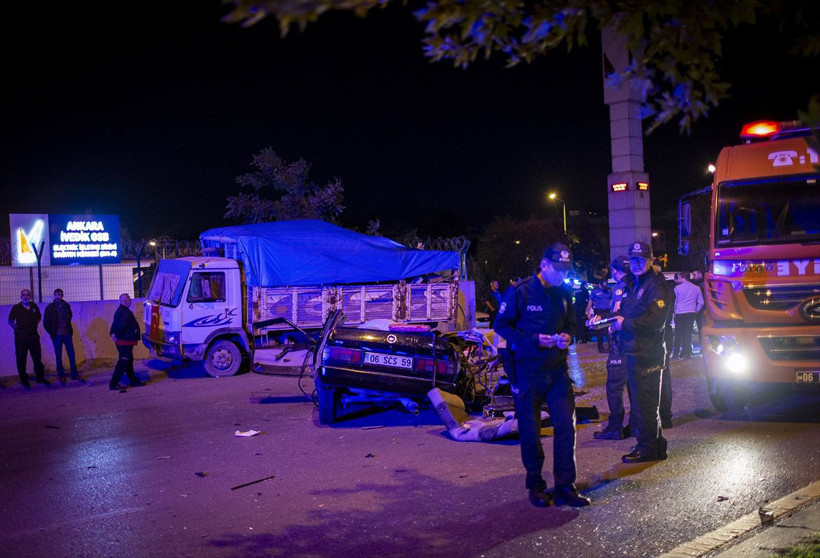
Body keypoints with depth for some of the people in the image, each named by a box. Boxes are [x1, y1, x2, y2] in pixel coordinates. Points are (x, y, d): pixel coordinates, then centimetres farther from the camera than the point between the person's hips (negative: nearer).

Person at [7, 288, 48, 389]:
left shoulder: (34, 306, 7)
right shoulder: (16, 308, -3)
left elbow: (38, 317, 23)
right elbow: (10, 320, 4)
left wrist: (35, 324, 10)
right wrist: (15, 327, -7)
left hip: (33, 335, 3)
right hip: (21, 337, -3)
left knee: (37, 358, 8)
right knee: (21, 359, 2)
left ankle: (40, 378, 19)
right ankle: (24, 380, 12)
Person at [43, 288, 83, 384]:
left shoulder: (66, 306, 4)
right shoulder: (50, 308, -3)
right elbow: (45, 323, 2)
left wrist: (70, 330, 9)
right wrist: (52, 333, -1)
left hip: (67, 334, 2)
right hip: (57, 335, -2)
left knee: (71, 354, 3)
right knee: (58, 356, 4)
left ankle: (74, 374, 11)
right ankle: (61, 376, 12)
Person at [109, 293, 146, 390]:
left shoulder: (120, 311, 15)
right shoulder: (126, 312, -19)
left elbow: (115, 324, 17)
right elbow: (122, 325, -29)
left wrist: (113, 333, 6)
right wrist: (117, 335, -18)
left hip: (123, 342, 11)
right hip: (125, 342, -11)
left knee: (129, 361, 18)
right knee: (123, 362, -8)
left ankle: (134, 381, 28)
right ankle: (113, 384, -8)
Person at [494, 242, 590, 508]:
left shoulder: (564, 293, 7)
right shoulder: (519, 291, -9)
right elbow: (502, 325, -8)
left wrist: (567, 336, -5)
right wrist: (534, 340, -18)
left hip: (558, 370, 4)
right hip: (527, 371, -4)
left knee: (566, 425, -1)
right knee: (530, 430, 4)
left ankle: (564, 487, 9)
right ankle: (535, 485, 20)